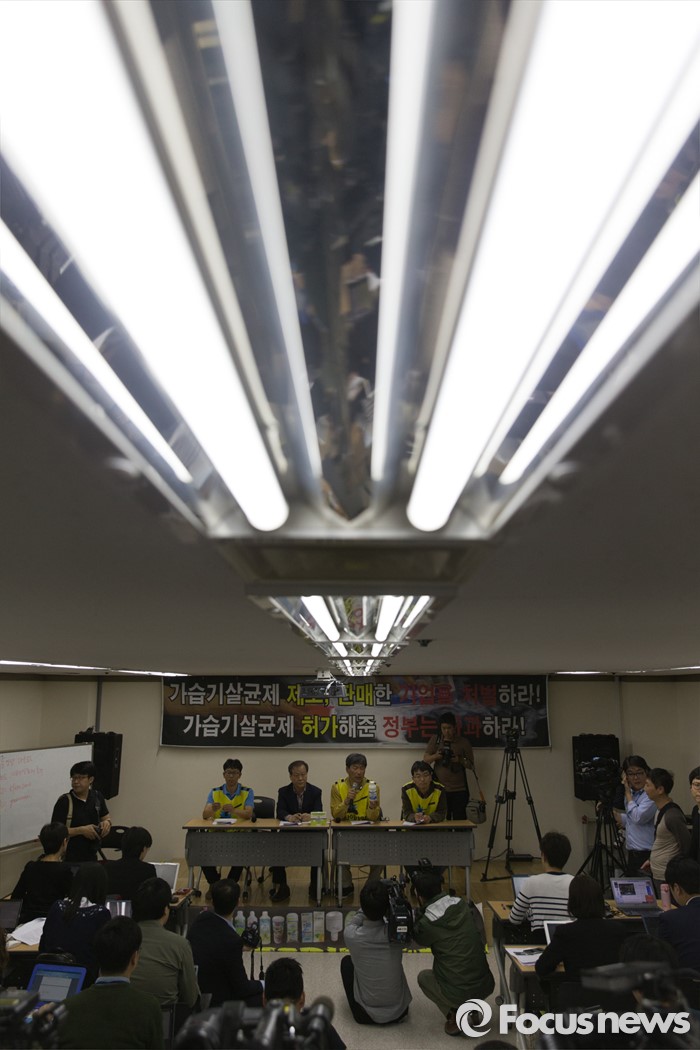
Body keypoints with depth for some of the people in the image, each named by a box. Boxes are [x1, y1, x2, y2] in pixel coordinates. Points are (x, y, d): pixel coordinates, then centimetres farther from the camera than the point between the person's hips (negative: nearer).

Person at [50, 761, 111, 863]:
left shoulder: (97, 797, 1)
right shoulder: (64, 801, -14)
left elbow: (107, 818, 14)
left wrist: (107, 823, -9)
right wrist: (81, 830, -24)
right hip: (69, 858, -5)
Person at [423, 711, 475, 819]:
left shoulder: (463, 742, 2)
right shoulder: (435, 739, 6)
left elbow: (471, 765, 5)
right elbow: (425, 759, 3)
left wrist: (459, 760, -14)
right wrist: (436, 756, -17)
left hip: (459, 790, -1)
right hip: (440, 789, 1)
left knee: (460, 821, -1)